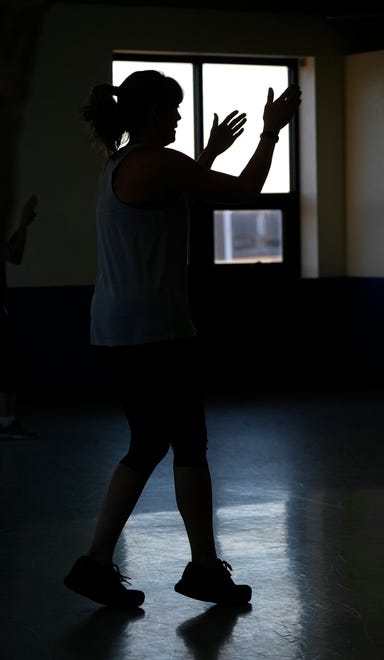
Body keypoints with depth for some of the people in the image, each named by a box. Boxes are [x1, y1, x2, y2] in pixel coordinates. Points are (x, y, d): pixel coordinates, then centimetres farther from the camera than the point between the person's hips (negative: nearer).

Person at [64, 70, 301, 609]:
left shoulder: (119, 166, 15)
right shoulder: (159, 164, -13)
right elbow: (243, 191, -10)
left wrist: (211, 153, 38)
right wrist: (272, 130, 2)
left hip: (117, 329, 10)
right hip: (155, 331, -9)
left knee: (149, 445, 14)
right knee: (190, 445, 3)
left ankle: (97, 564, 12)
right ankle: (205, 569, 13)